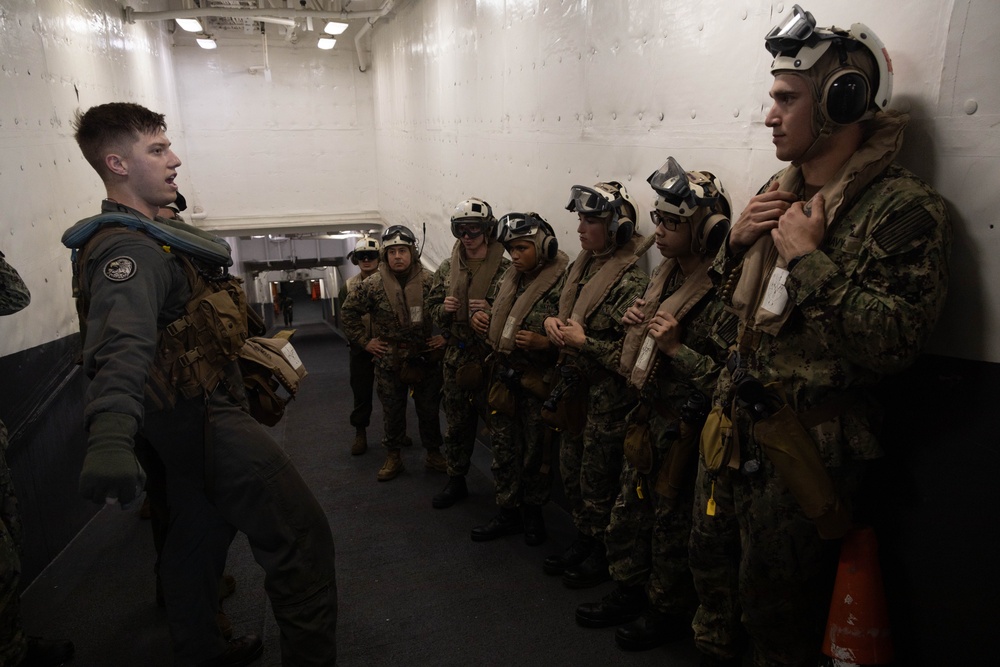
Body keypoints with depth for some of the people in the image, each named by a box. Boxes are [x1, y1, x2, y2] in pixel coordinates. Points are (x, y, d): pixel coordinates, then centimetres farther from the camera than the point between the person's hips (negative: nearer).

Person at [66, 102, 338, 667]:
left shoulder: (147, 237, 11)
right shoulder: (130, 249, -22)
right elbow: (123, 342, -41)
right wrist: (109, 438, -56)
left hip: (190, 419, 11)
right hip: (210, 417, -11)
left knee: (201, 533, 22)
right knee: (303, 539, -9)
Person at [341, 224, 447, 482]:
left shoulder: (430, 281, -7)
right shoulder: (373, 284, -7)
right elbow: (349, 311, 4)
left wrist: (446, 335, -3)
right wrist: (364, 340, 1)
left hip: (426, 359, 0)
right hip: (388, 362, 0)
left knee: (429, 410, 12)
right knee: (392, 412, 12)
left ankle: (433, 454, 29)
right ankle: (393, 458, 28)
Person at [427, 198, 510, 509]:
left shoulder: (505, 269, -8)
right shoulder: (446, 269, 7)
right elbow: (432, 306, 15)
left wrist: (491, 312, -21)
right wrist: (444, 309, -7)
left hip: (492, 358, -5)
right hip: (455, 358, 5)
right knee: (456, 423, 16)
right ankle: (455, 481, 31)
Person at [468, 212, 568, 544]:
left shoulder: (561, 284, -16)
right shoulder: (509, 278, 6)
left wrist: (544, 343, -29)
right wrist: (482, 318, 0)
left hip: (537, 383, -6)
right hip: (503, 377, 6)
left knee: (536, 452, 11)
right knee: (503, 450, 14)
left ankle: (533, 511, 32)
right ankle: (508, 513, 29)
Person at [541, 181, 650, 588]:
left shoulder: (631, 282, -19)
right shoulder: (579, 267, 6)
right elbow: (562, 313, 21)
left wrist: (584, 342, -21)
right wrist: (551, 321, 0)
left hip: (608, 398, -8)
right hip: (574, 389, 8)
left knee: (598, 481, 7)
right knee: (571, 471, 18)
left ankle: (603, 557, 28)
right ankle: (583, 542, 38)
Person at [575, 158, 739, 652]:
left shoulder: (722, 294, -21)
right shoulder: (667, 274, 6)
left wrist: (676, 348, -29)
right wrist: (636, 324, -2)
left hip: (684, 430, -8)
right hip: (649, 416, 8)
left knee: (671, 524, 9)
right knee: (629, 511, 19)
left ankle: (670, 612, 31)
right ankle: (630, 592, 39)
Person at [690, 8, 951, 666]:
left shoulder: (904, 208, -16)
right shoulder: (781, 190, 8)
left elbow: (896, 341, -25)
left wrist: (811, 260, -22)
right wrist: (738, 238, -2)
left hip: (804, 441, -7)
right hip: (734, 419, 8)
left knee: (774, 601, 11)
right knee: (711, 560, 23)